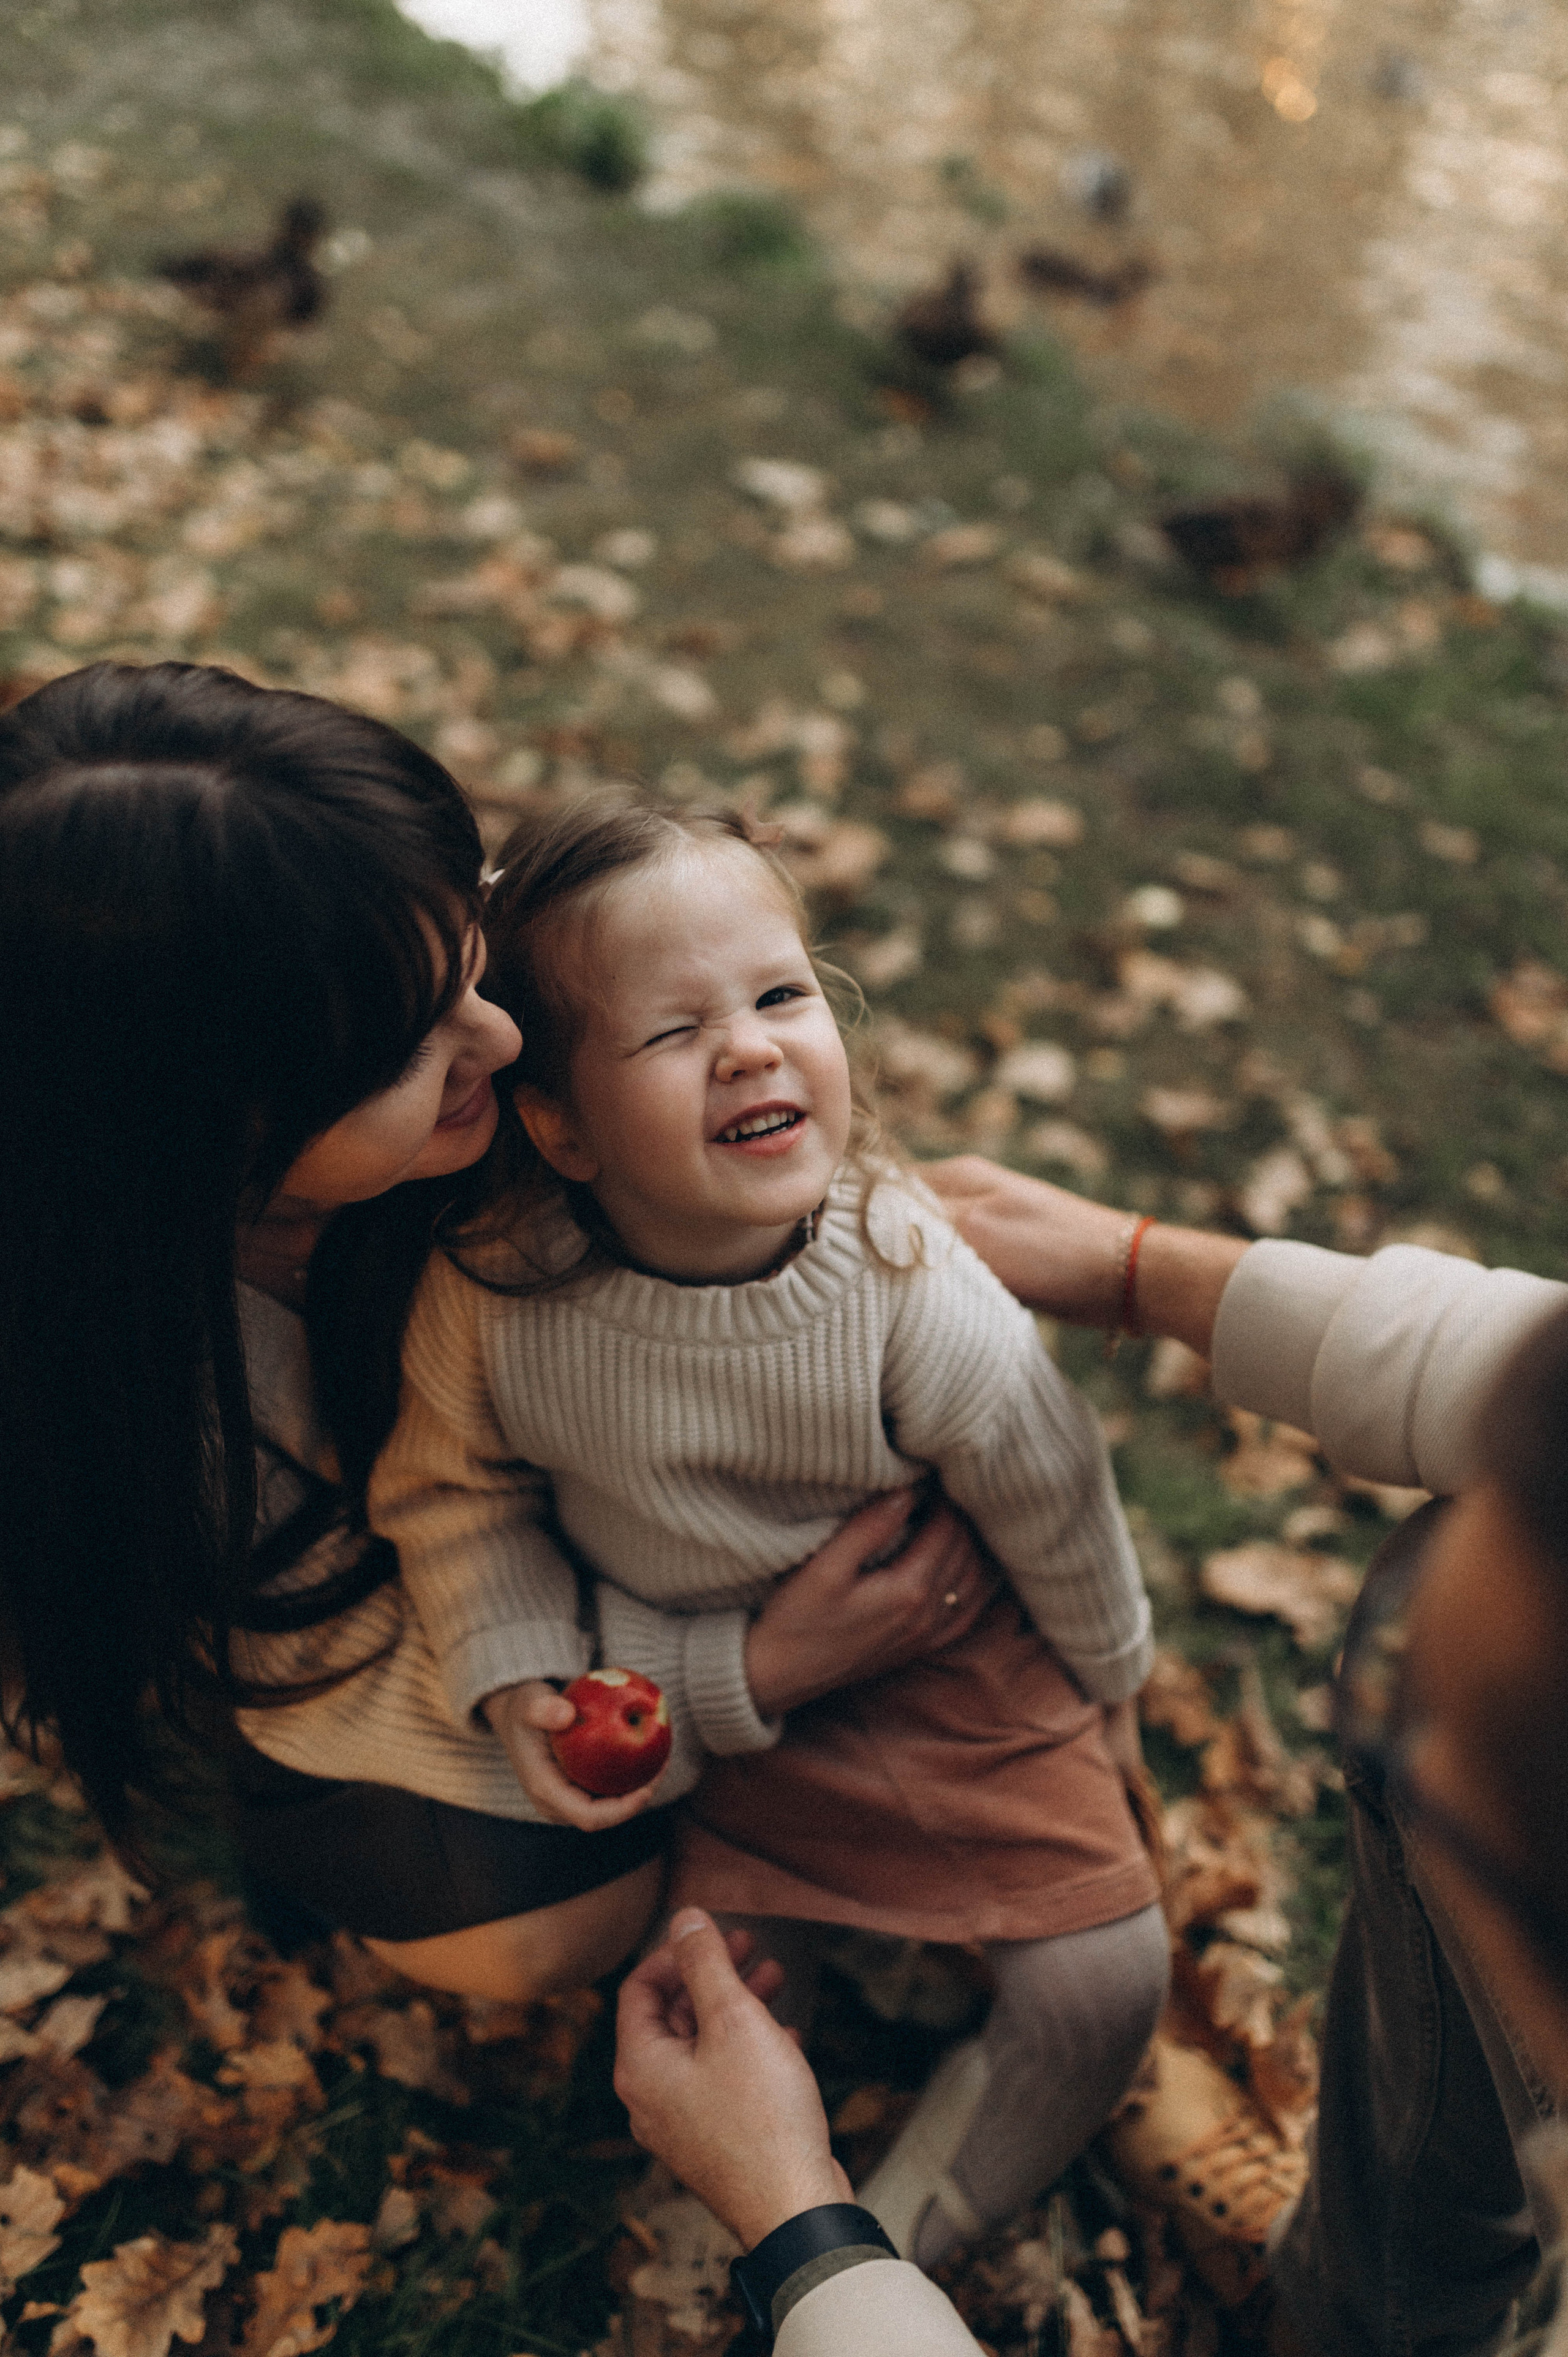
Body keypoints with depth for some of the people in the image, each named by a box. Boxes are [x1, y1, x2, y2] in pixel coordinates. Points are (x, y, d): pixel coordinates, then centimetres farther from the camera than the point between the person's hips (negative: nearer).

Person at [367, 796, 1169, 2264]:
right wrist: (514, 1682, -17)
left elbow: (1056, 1509, -12)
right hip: (681, 1696, 1)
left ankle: (881, 2252, 19)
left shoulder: (916, 1295, -31)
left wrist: (1104, 1683, 4)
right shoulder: (489, 1296, -28)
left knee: (1102, 1979, -5)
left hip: (940, 1660, 0)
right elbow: (453, 1486, -6)